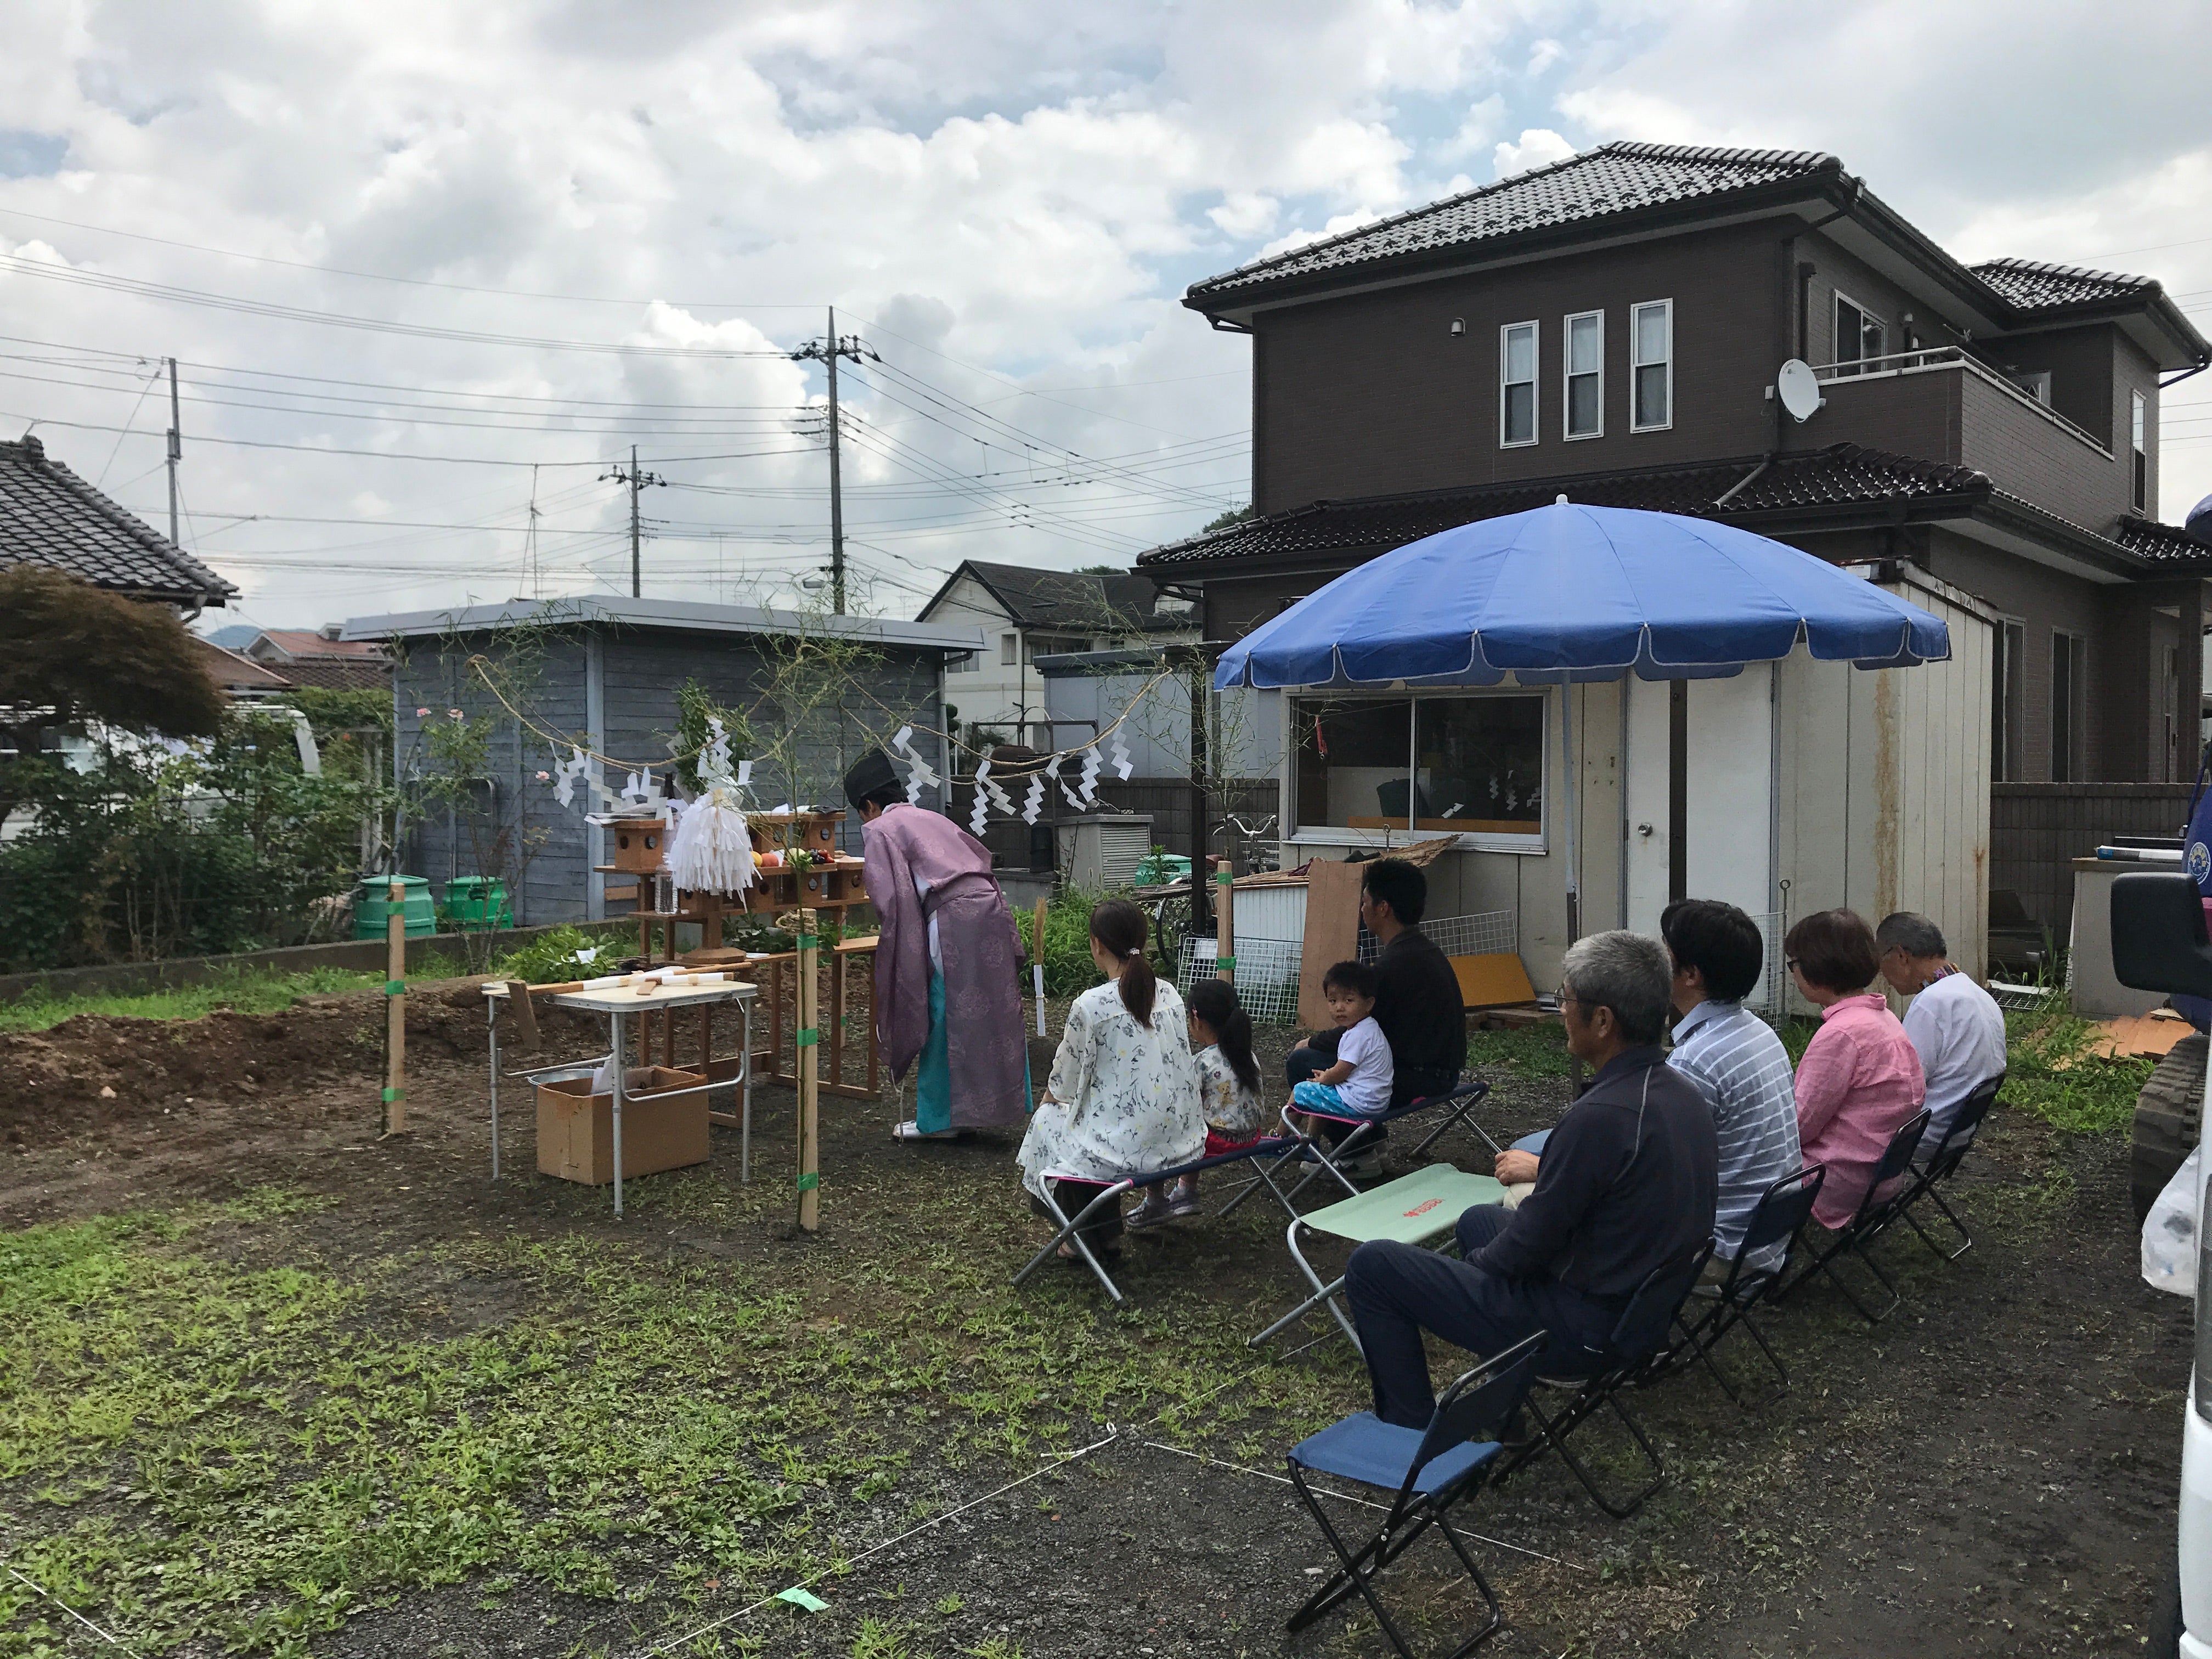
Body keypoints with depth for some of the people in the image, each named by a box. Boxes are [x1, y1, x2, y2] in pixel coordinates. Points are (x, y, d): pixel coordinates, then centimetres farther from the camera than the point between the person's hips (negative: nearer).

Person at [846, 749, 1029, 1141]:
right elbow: (981, 857, 28)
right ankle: (998, 1104, 21)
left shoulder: (879, 830, 5)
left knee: (944, 1020, 1)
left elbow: (889, 895, -5)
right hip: (991, 906, 7)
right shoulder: (933, 818, 27)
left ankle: (937, 1118, 7)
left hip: (952, 919, -7)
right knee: (992, 1014, 13)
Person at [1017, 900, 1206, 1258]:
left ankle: (1085, 1236, 28)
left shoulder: (1089, 1006, -16)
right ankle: (1107, 1232, 37)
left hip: (1126, 1145, -6)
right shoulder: (1170, 996, 2)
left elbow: (1067, 1080, -5)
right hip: (1178, 1140, 6)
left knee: (1049, 1119, 23)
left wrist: (1051, 1094, 21)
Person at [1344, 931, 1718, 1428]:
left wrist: (1479, 1261, -1)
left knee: (1371, 1266, -2)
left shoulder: (1602, 1116, -29)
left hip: (1584, 1329, -9)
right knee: (1478, 1219, 32)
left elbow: (1531, 1243, -20)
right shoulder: (1685, 1093, -1)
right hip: (1646, 1304, 10)